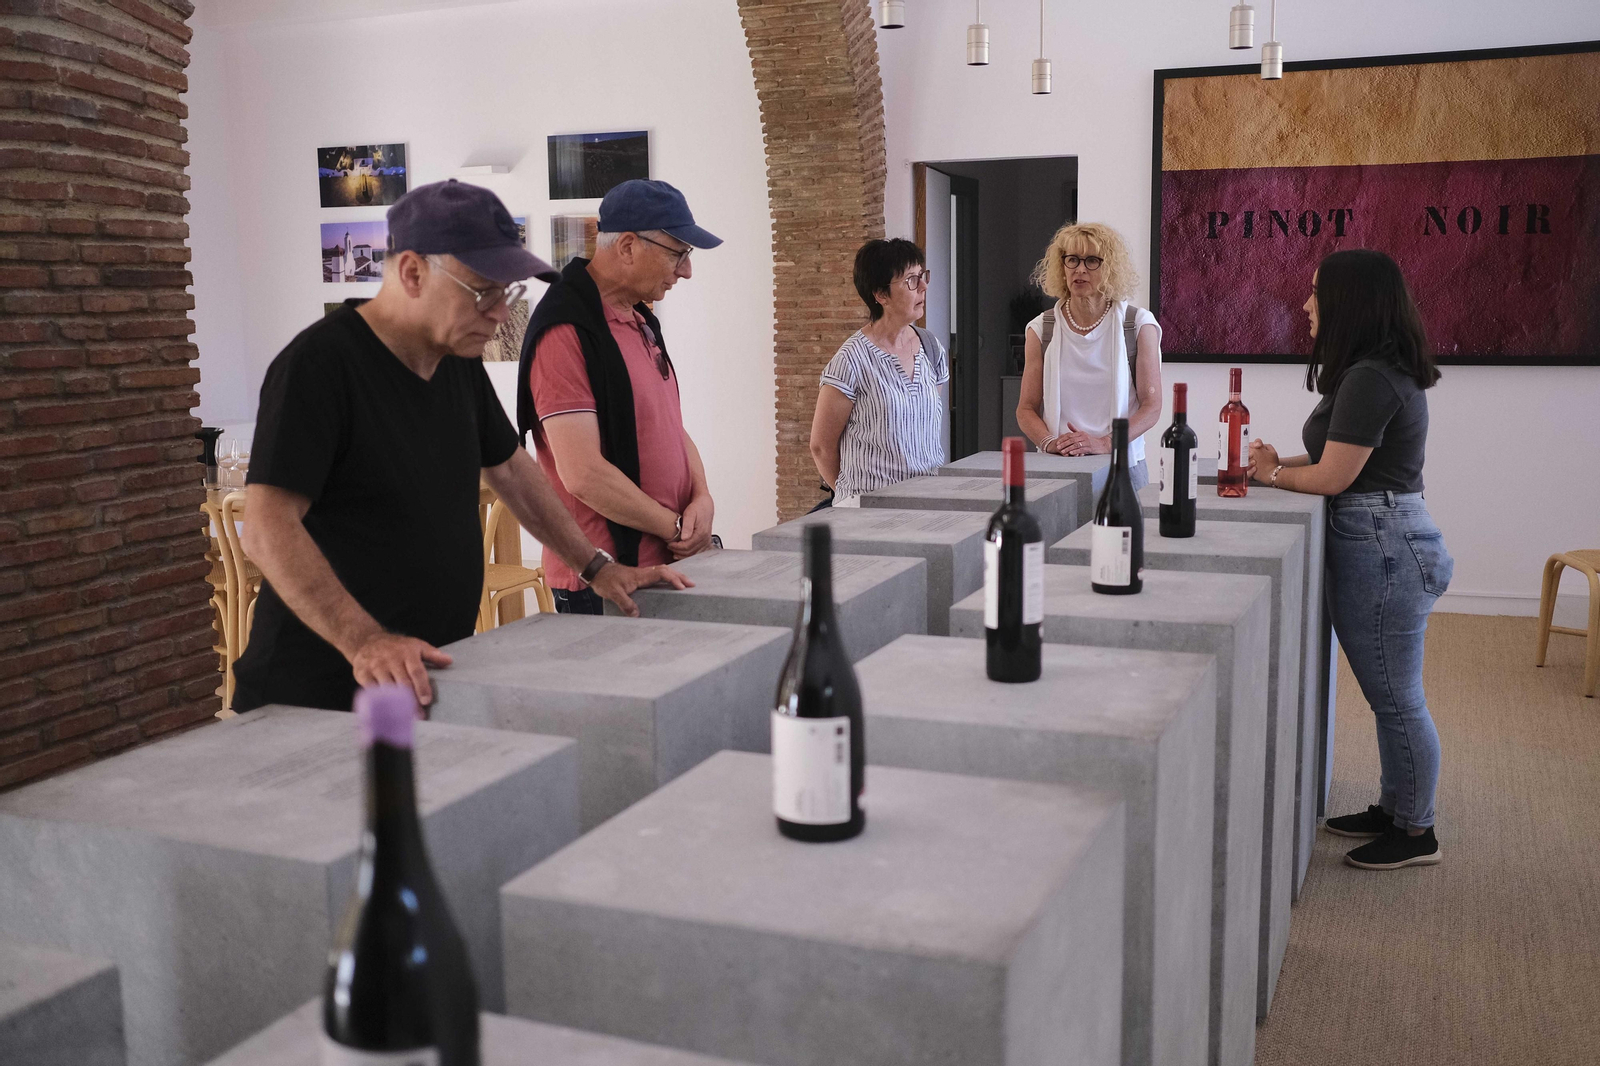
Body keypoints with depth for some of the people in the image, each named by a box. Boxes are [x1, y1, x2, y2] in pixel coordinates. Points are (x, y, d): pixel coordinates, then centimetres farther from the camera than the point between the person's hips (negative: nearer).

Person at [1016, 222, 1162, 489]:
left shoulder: (1139, 325, 2)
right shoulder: (1041, 330, 6)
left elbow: (1151, 406, -3)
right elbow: (1026, 409, 4)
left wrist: (1104, 443, -19)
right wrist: (1049, 442, -16)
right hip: (1056, 468, 1)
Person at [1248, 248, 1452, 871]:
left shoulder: (1369, 379, -19)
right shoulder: (1387, 372, 14)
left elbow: (1333, 478, -17)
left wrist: (1273, 475, 0)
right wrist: (1283, 463, 8)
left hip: (1381, 549, -11)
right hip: (1388, 542, 11)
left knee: (1396, 698, 1)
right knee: (1392, 695, 18)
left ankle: (1415, 833, 14)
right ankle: (1394, 810, 31)